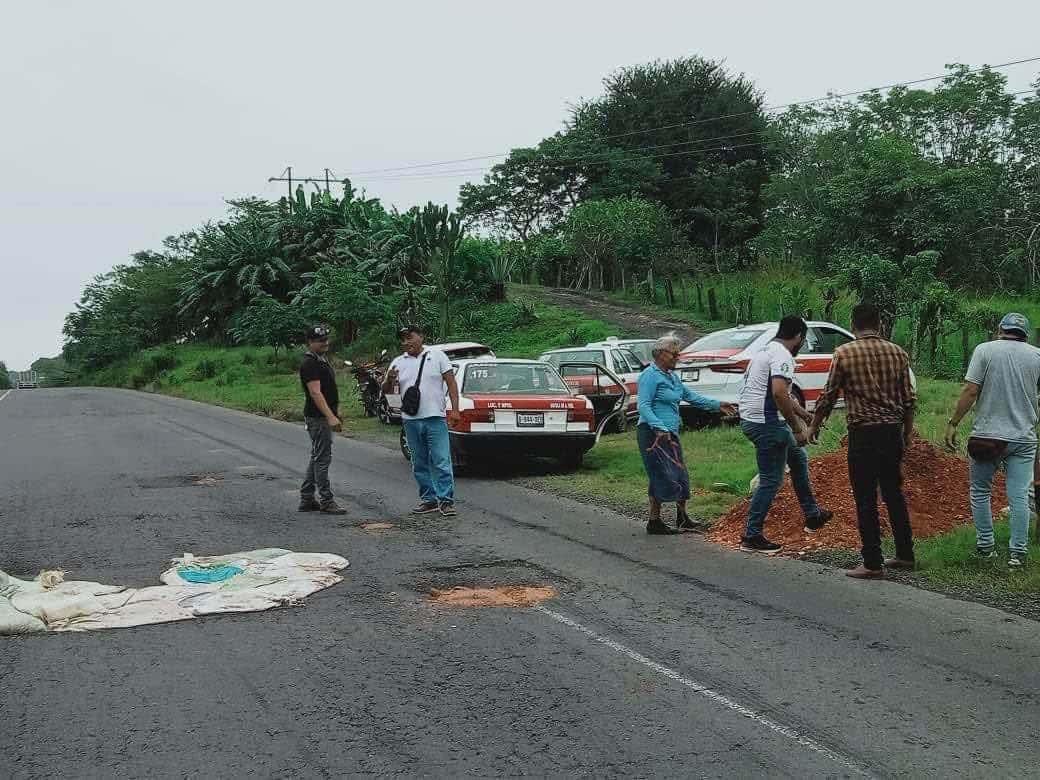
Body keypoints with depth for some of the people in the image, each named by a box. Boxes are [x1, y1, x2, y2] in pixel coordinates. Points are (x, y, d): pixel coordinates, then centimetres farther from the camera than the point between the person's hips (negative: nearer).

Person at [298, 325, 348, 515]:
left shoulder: (323, 360, 16)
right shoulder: (309, 363, -15)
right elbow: (315, 393, -24)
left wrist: (336, 413, 22)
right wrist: (331, 417, -30)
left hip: (325, 416, 10)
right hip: (318, 418, -10)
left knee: (317, 458, 13)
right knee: (322, 459, -7)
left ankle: (306, 499, 18)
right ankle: (326, 501, -3)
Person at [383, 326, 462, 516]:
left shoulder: (437, 356, 3)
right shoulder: (398, 362, 10)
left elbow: (451, 383, 1)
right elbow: (386, 390, 8)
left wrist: (455, 409, -8)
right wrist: (389, 380, -16)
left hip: (435, 417, -4)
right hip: (411, 420, 4)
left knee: (441, 461, -8)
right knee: (420, 464, 10)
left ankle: (446, 500, -4)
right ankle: (429, 499, 19)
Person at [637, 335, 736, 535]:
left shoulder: (671, 376, 18)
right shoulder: (650, 375, -11)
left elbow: (691, 396, 26)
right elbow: (644, 406, -19)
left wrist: (717, 405, 23)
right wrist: (659, 428, -31)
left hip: (670, 433, 9)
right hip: (654, 434, -9)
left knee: (680, 475, 12)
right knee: (662, 476, -10)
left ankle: (682, 518, 24)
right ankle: (654, 522, -3)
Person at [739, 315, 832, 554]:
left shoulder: (767, 351, 18)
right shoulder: (783, 356, -14)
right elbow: (779, 393, -28)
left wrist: (805, 415, 36)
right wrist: (797, 428, -21)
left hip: (751, 418, 11)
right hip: (766, 424, -11)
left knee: (798, 457, 24)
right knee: (771, 480, -5)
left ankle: (812, 516, 32)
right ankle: (752, 536, -1)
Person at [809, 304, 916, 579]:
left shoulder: (844, 353, -6)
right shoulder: (898, 353, 6)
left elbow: (828, 396, -2)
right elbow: (909, 399, 8)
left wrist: (814, 426, 13)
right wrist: (907, 432, 21)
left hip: (863, 433, -5)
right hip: (893, 432, 5)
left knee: (866, 500, 0)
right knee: (894, 494, 17)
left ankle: (872, 564, 2)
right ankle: (905, 554, 23)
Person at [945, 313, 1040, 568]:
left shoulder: (985, 350, -5)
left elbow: (970, 391, -10)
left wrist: (953, 424, -4)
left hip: (987, 435, -2)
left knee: (981, 492, 13)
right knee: (1019, 497, 4)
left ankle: (985, 545, 16)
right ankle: (1018, 553, 4)